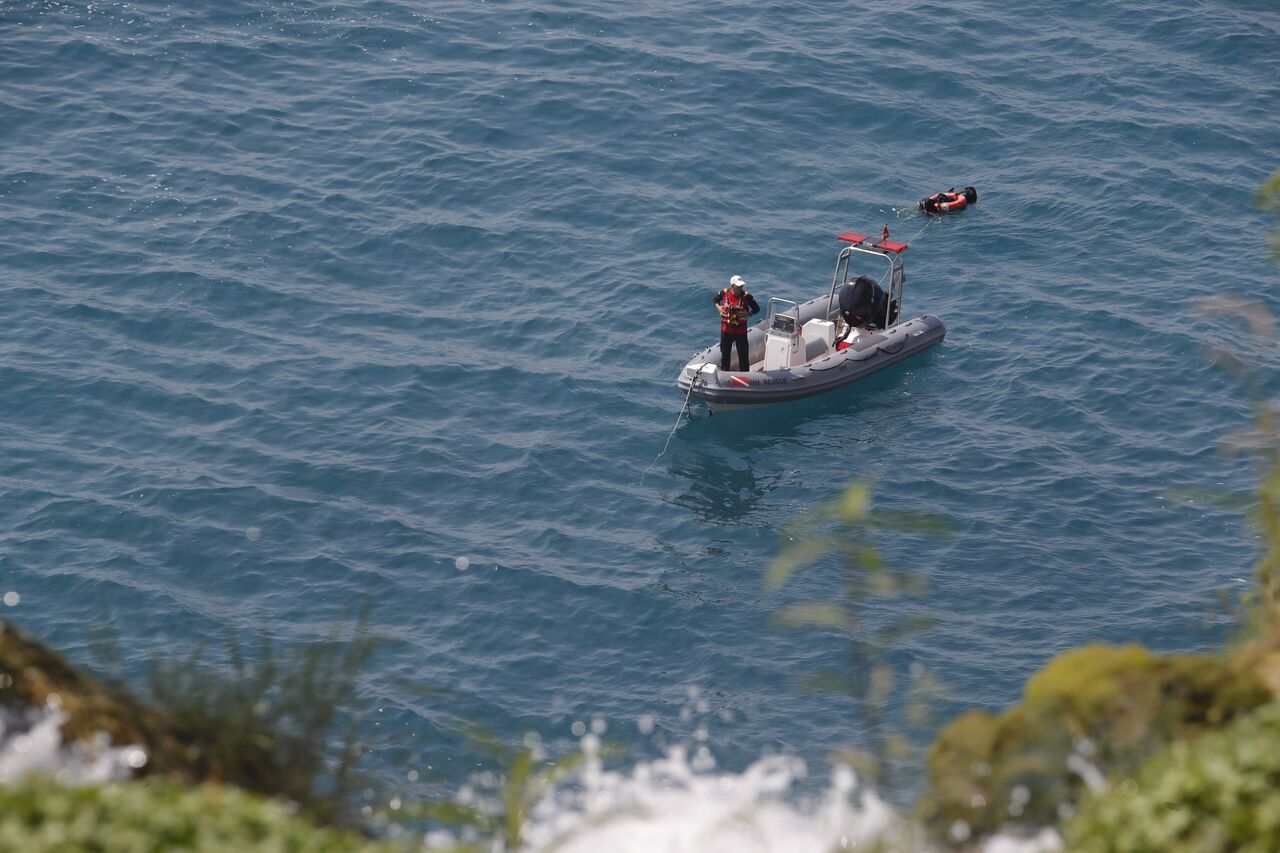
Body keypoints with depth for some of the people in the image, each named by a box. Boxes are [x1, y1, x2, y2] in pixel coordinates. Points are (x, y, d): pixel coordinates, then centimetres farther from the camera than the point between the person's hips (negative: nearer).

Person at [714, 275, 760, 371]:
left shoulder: (747, 297, -15)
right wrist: (718, 307, -6)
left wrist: (747, 314, -19)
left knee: (743, 354, 3)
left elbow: (756, 309, -4)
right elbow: (716, 299, 12)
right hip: (726, 329, 2)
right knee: (725, 352, 16)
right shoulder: (724, 293, -9)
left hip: (741, 329, -2)